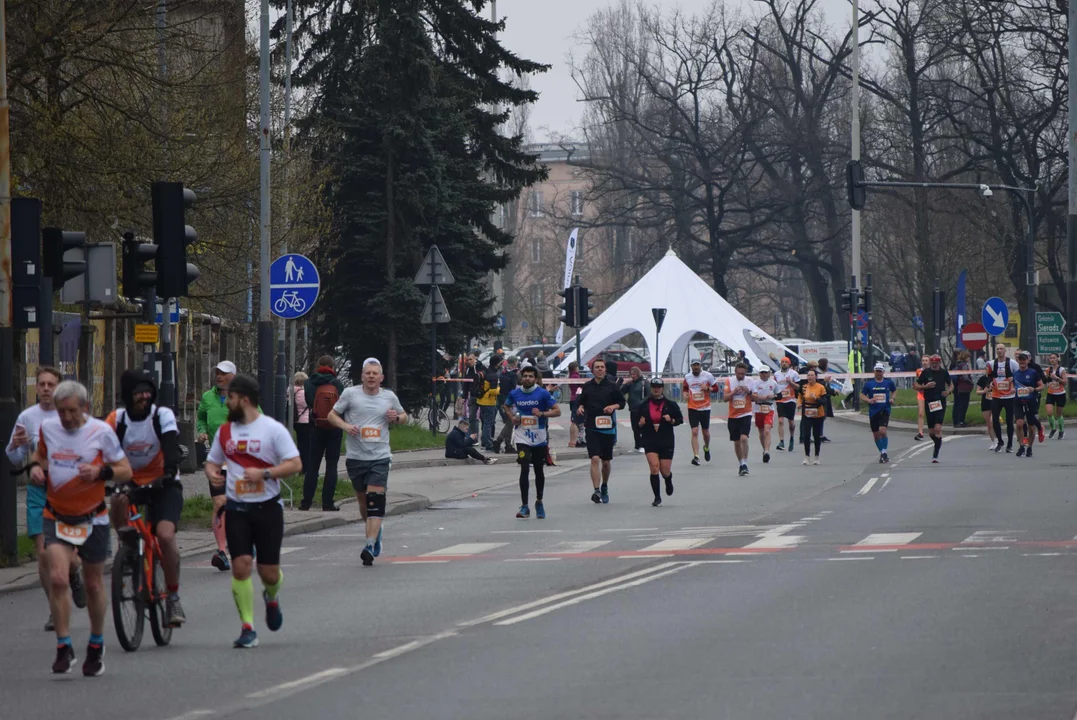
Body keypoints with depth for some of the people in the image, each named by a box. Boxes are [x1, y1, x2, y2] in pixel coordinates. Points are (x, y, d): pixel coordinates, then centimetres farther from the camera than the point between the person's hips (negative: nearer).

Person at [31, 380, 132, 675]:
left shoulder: (101, 432, -11)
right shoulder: (48, 428, -2)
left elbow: (125, 470, -6)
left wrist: (99, 472, -25)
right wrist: (35, 467, -4)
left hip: (92, 518, -1)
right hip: (57, 516, 1)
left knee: (94, 585, 11)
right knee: (58, 579, -17)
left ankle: (96, 645, 31)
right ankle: (64, 648, -8)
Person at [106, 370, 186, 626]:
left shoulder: (163, 415, -12)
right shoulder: (117, 419, -6)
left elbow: (171, 447, -25)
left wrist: (169, 471, -44)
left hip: (163, 486, -2)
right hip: (131, 482, 2)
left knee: (165, 535, -23)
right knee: (118, 501, -35)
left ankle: (173, 596, -8)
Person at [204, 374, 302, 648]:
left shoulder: (272, 429, -5)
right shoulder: (225, 431, 10)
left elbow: (295, 464, -9)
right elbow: (213, 461, 19)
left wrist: (264, 473, -21)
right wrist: (212, 473, -5)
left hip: (267, 508, -3)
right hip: (237, 509, 3)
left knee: (268, 571, 0)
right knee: (241, 564, -11)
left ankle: (272, 598, 37)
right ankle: (247, 628, -7)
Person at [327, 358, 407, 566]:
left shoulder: (389, 397, 6)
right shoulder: (350, 394, 1)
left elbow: (404, 415, 23)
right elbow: (332, 415, 8)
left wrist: (397, 418, -1)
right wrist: (345, 426, -11)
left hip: (380, 457, -1)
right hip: (356, 457, 1)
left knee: (376, 500, -15)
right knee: (363, 502, 11)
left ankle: (370, 546, -22)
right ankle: (375, 532, 38)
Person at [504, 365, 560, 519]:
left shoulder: (543, 394, -8)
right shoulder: (514, 394, 0)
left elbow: (557, 411, -8)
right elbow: (507, 406, 22)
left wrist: (542, 413, -24)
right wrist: (512, 418, 3)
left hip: (540, 438, 0)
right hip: (522, 437, 0)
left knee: (539, 471, 13)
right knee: (524, 469, -14)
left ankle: (539, 503, 32)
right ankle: (524, 506, -11)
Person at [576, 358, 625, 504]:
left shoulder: (611, 386, 2)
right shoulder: (587, 386, 6)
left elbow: (622, 403, 7)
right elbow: (582, 401, 17)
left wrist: (613, 406, -12)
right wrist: (580, 408, -4)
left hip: (607, 428, 1)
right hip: (592, 428, -1)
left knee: (605, 461, 12)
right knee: (595, 459, -16)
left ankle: (604, 487, 35)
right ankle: (596, 491, -21)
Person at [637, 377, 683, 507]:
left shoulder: (670, 405, 0)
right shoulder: (644, 405, 3)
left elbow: (680, 419, 6)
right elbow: (638, 422, 11)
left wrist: (671, 420, -14)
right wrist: (641, 423, -11)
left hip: (667, 441, 0)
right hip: (650, 441, 0)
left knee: (665, 471, 3)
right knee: (654, 467, -15)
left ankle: (668, 481, 42)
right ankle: (657, 497, -6)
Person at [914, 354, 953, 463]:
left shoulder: (944, 372, 4)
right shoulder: (926, 372, 1)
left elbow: (951, 385, 16)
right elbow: (916, 386, 6)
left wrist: (948, 391, -5)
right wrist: (926, 386, -12)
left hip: (940, 403, -1)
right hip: (929, 404, 1)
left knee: (938, 428, -17)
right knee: (931, 432, 7)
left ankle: (935, 455, -14)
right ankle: (937, 444, 39)